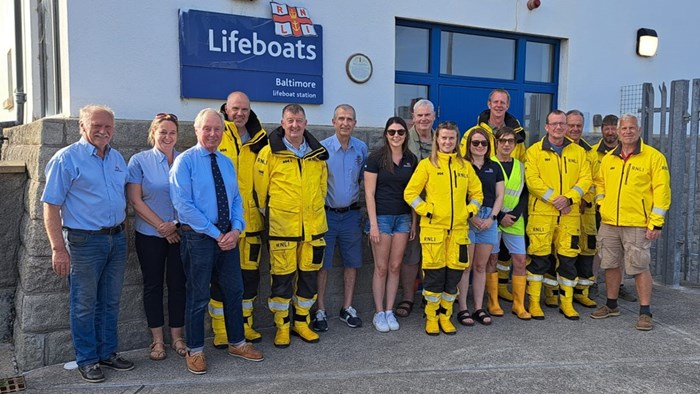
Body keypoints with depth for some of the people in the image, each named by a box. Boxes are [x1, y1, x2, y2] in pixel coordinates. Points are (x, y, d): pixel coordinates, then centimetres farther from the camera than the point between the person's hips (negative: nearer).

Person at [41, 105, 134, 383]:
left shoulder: (117, 158, 10)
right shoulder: (66, 158, -9)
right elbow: (51, 206, -11)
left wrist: (123, 232, 11)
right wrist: (58, 249, -15)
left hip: (117, 239, 6)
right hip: (84, 241, -6)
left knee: (110, 302, 15)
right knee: (84, 305, 5)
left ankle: (108, 352, 28)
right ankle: (86, 360, 20)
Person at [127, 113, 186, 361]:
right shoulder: (139, 161, -1)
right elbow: (135, 200, -5)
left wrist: (175, 224, -9)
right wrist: (161, 226, -10)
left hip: (181, 234, 1)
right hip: (150, 235, -1)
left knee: (178, 284, 6)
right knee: (153, 285, 7)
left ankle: (177, 337, 18)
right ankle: (157, 340, 18)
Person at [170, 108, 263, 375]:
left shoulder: (227, 163, 10)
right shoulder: (184, 161, -8)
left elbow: (236, 199, 10)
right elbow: (183, 205, -15)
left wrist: (236, 229, -8)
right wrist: (215, 234, -16)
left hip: (228, 237, 6)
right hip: (198, 238, -6)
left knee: (234, 291, 13)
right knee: (198, 296, 6)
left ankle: (237, 343, 29)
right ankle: (195, 350, 22)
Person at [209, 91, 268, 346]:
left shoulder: (259, 141, 11)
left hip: (251, 220, 4)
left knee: (250, 275, 12)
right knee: (221, 276, 2)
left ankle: (245, 325, 27)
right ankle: (221, 330, 15)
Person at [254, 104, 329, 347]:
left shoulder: (318, 153, 8)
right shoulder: (270, 153, -5)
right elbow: (260, 188, 2)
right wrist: (270, 213, 7)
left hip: (313, 225, 4)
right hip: (282, 226, -4)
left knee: (309, 274, 11)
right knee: (282, 276, 2)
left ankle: (302, 322, 27)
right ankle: (282, 326, 18)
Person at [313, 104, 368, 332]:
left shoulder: (361, 149, 3)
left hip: (351, 213, 4)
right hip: (327, 214, -3)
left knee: (352, 262, 9)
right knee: (322, 264, 1)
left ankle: (347, 308, 23)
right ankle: (320, 311, 13)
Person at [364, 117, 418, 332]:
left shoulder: (411, 160, 6)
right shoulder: (376, 158, -7)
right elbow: (369, 193, -8)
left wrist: (414, 221, 8)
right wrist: (373, 223, -12)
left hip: (403, 218, 4)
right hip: (382, 217, -4)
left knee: (395, 266, 8)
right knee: (381, 267, 2)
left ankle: (389, 311, 19)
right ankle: (379, 313, 13)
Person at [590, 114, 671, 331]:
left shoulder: (654, 157, -5)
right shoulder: (609, 158, 11)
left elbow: (661, 191, -8)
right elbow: (599, 182, 23)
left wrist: (656, 223, -12)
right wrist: (601, 204, 7)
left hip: (637, 224, -5)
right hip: (609, 223, 5)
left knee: (640, 268, -3)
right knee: (610, 265, 13)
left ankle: (645, 312, 9)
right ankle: (611, 305, 27)